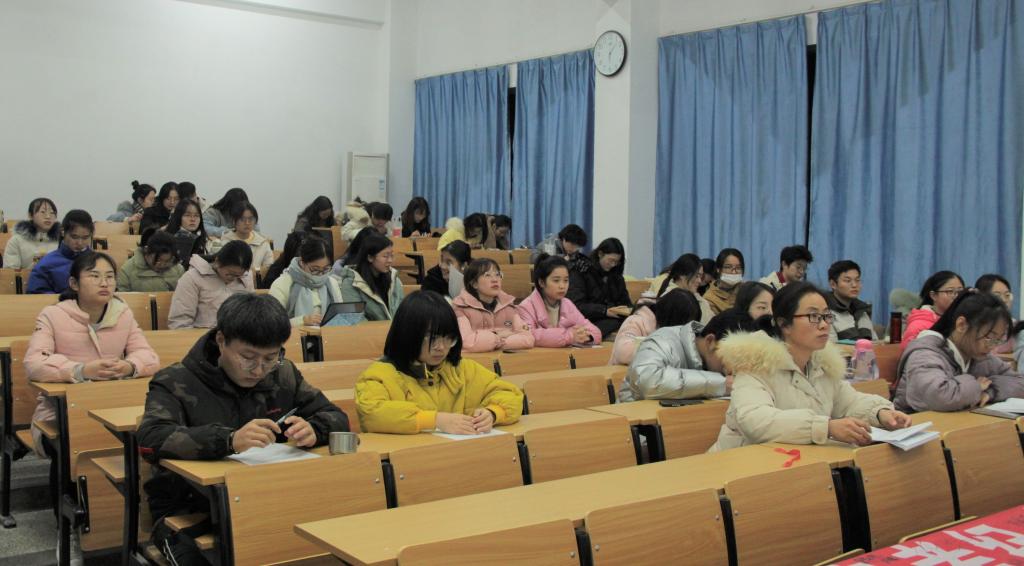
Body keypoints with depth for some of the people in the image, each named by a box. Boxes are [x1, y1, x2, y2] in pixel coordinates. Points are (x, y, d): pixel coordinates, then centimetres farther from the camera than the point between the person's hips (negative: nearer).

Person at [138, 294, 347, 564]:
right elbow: (150, 441, -24)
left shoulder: (283, 375, 7)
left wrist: (313, 430, -17)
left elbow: (336, 417, 8)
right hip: (188, 513, -3)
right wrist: (229, 440, -39)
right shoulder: (176, 383, -7)